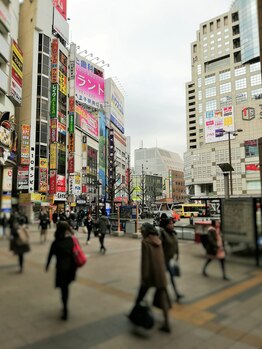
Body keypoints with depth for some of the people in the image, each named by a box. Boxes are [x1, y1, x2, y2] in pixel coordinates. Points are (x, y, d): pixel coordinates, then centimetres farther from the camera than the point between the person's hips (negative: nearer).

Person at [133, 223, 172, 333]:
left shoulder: (145, 242, -13)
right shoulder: (158, 241, 6)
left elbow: (145, 260, -16)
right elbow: (161, 257, 12)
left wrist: (143, 276, -12)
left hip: (150, 272, -5)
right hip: (160, 272, 5)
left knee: (141, 295, 14)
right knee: (162, 295, 8)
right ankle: (166, 323, 5)